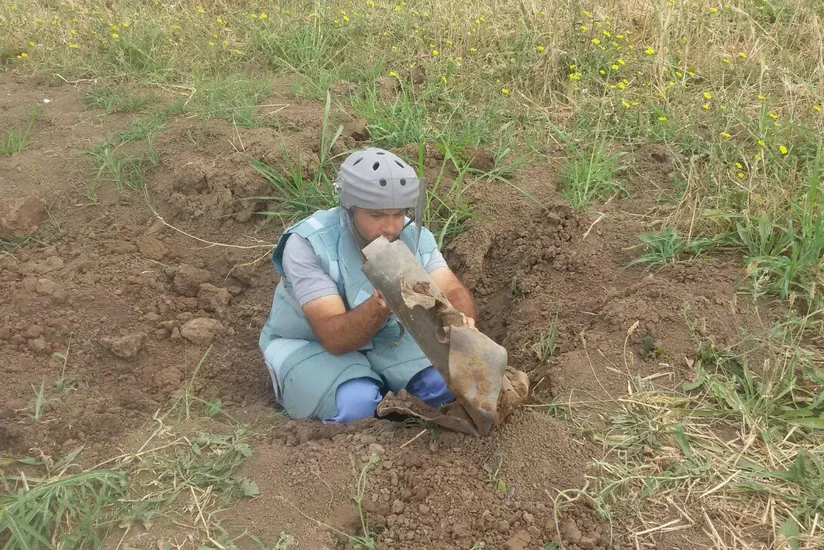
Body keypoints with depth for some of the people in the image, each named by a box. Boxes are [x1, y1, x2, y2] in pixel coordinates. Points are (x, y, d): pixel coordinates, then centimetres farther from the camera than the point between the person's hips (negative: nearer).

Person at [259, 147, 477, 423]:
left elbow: (454, 291, -22)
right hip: (310, 345, -4)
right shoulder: (308, 244, -28)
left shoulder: (415, 236, -13)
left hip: (386, 338, 5)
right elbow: (335, 338, -33)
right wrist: (383, 301, -52)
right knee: (357, 404, -33)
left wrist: (462, 323, -46)